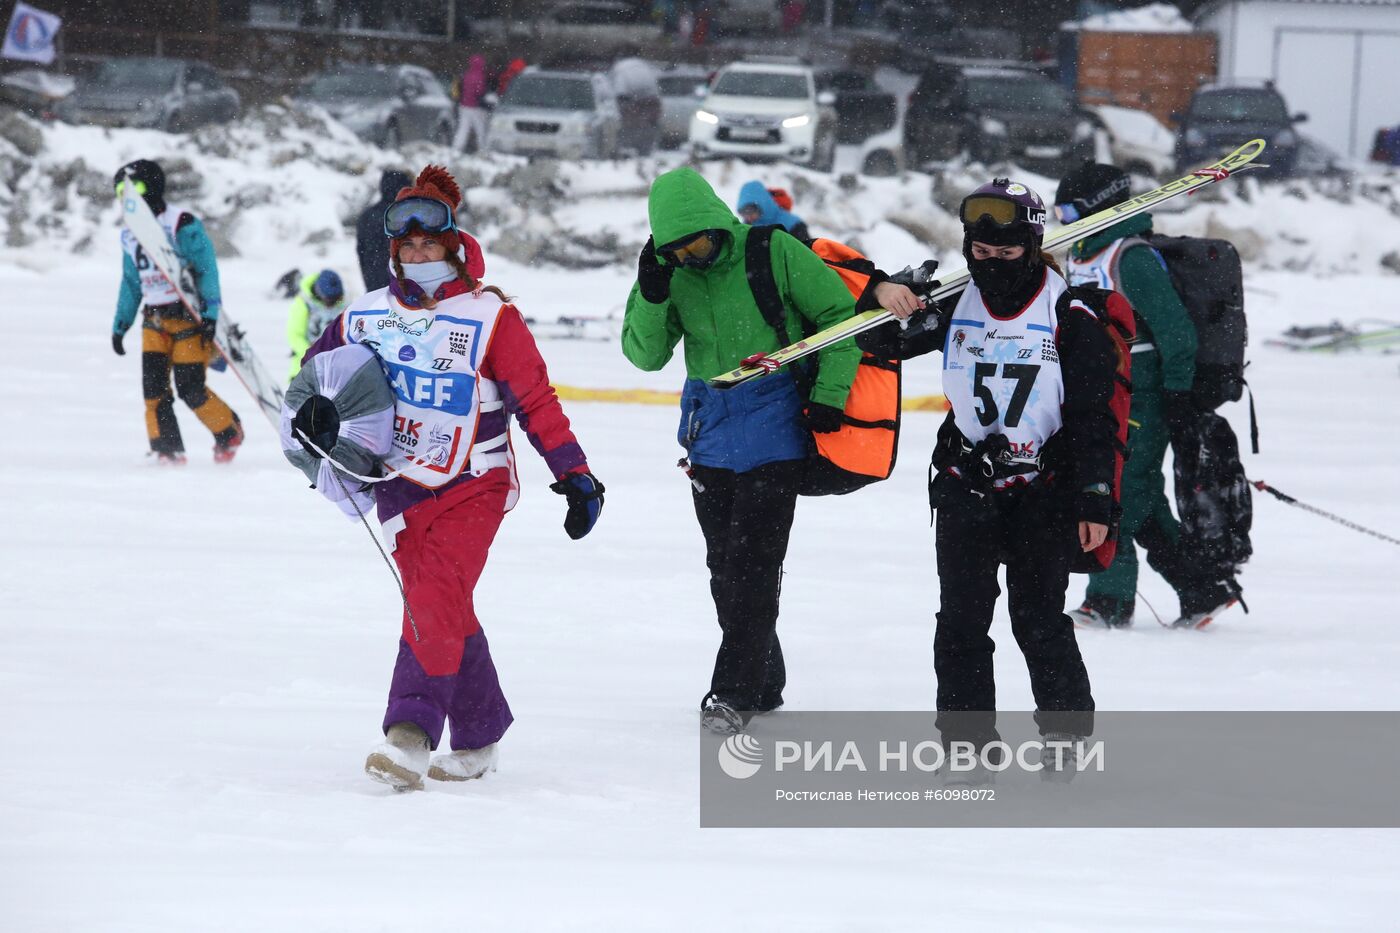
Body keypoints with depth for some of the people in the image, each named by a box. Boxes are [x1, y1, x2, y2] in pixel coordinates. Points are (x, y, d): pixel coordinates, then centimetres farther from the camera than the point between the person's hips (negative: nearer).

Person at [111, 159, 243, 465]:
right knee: (153, 383, -10)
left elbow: (207, 270, -12)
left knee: (190, 389, -9)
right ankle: (167, 449, -4)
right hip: (155, 319, 6)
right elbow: (131, 282, 21)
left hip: (189, 314, -6)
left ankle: (229, 432, 14)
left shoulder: (182, 224, -11)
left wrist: (210, 313, -19)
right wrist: (120, 324, 18)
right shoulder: (130, 234, 12)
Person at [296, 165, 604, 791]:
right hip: (401, 484, 4)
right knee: (443, 612, 2)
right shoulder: (366, 317, 3)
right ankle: (478, 737, 14)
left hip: (473, 486, -4)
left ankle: (412, 732, -20)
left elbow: (535, 401, -7)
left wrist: (573, 473, -10)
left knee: (434, 600, -18)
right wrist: (314, 414, -3)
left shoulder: (490, 318, -8)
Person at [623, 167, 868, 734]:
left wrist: (829, 396, -10)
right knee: (726, 563, 11)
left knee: (752, 560, -11)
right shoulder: (668, 272, 0)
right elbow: (646, 355, -3)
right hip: (711, 432, 5)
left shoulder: (774, 253, -12)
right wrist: (652, 297, -20)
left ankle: (734, 692, -10)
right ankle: (763, 682, 24)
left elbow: (843, 315, -5)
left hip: (774, 426, -5)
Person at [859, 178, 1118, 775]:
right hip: (965, 481, 3)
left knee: (1039, 617, -4)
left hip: (1042, 491, -3)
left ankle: (1067, 729, 11)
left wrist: (1095, 501, -10)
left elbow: (1094, 417, -6)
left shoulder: (1071, 316, -7)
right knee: (962, 616, 2)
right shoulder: (954, 305, 2)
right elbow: (876, 341, 7)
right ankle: (966, 736, 11)